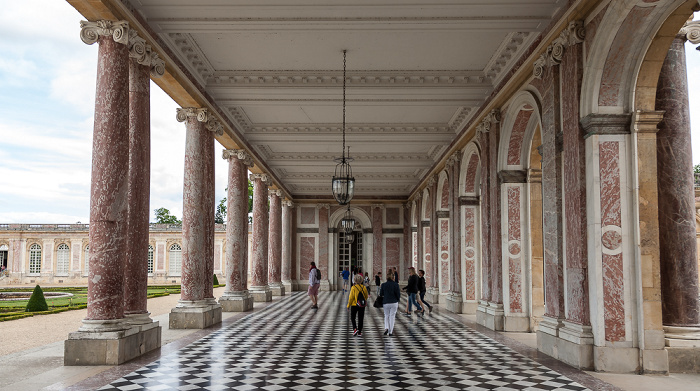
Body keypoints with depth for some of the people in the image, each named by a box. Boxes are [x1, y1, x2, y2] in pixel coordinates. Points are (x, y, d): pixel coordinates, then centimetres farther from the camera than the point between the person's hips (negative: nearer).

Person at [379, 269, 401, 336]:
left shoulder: (383, 285, -5)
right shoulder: (395, 285, -9)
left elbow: (381, 294, 2)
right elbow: (398, 294, -5)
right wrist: (398, 299, 15)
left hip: (386, 303, 1)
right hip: (394, 303, -1)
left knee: (386, 316, 18)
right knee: (392, 316, 8)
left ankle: (386, 328, -2)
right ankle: (390, 332, 10)